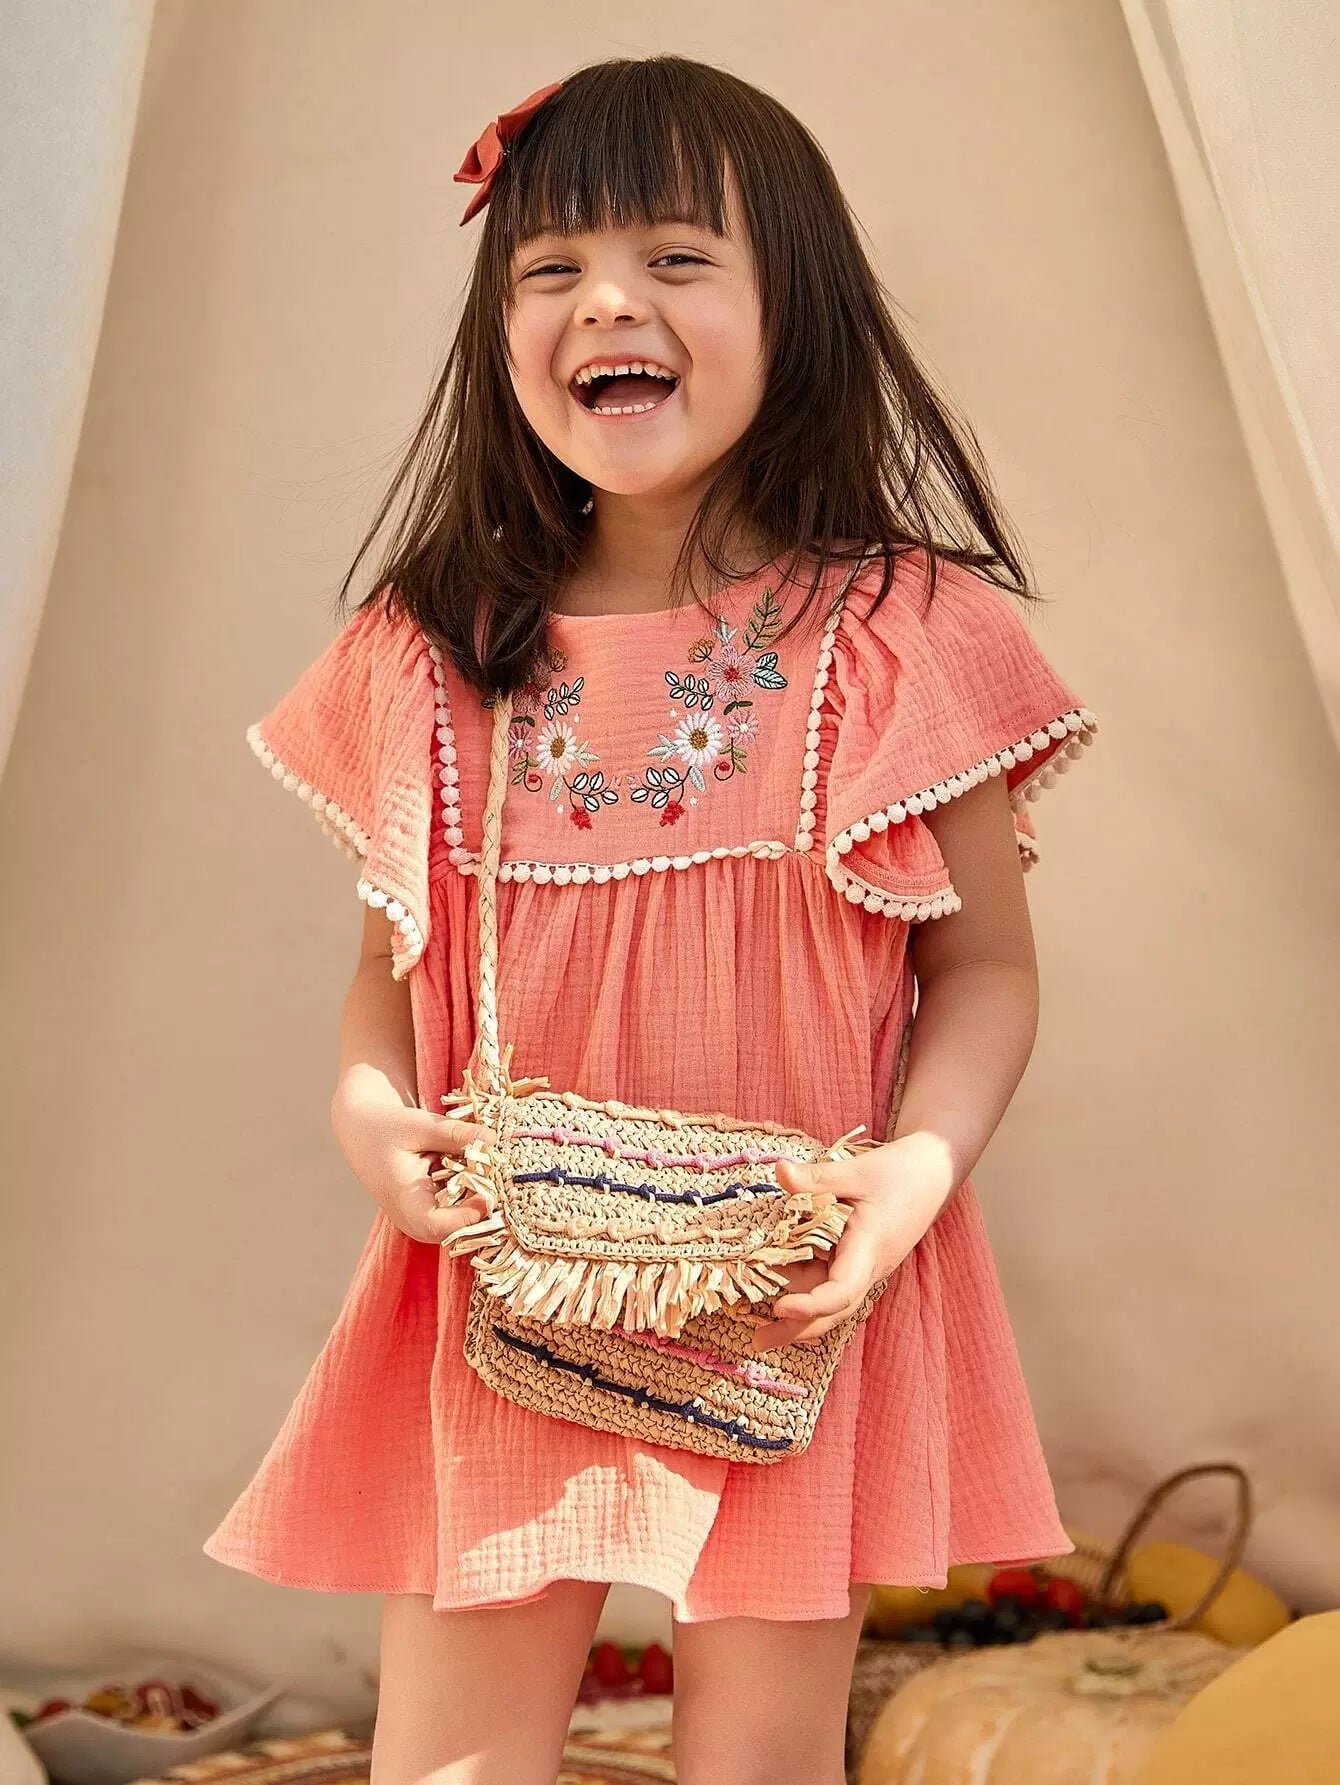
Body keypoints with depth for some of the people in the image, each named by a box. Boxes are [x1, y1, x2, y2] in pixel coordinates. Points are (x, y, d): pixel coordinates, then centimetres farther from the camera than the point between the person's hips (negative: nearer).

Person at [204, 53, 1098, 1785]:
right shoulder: (430, 663, 1)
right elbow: (393, 953, 9)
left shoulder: (905, 637, -6)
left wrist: (921, 1160, -17)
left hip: (794, 1304, -1)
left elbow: (984, 963, -1)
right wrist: (370, 1107, -10)